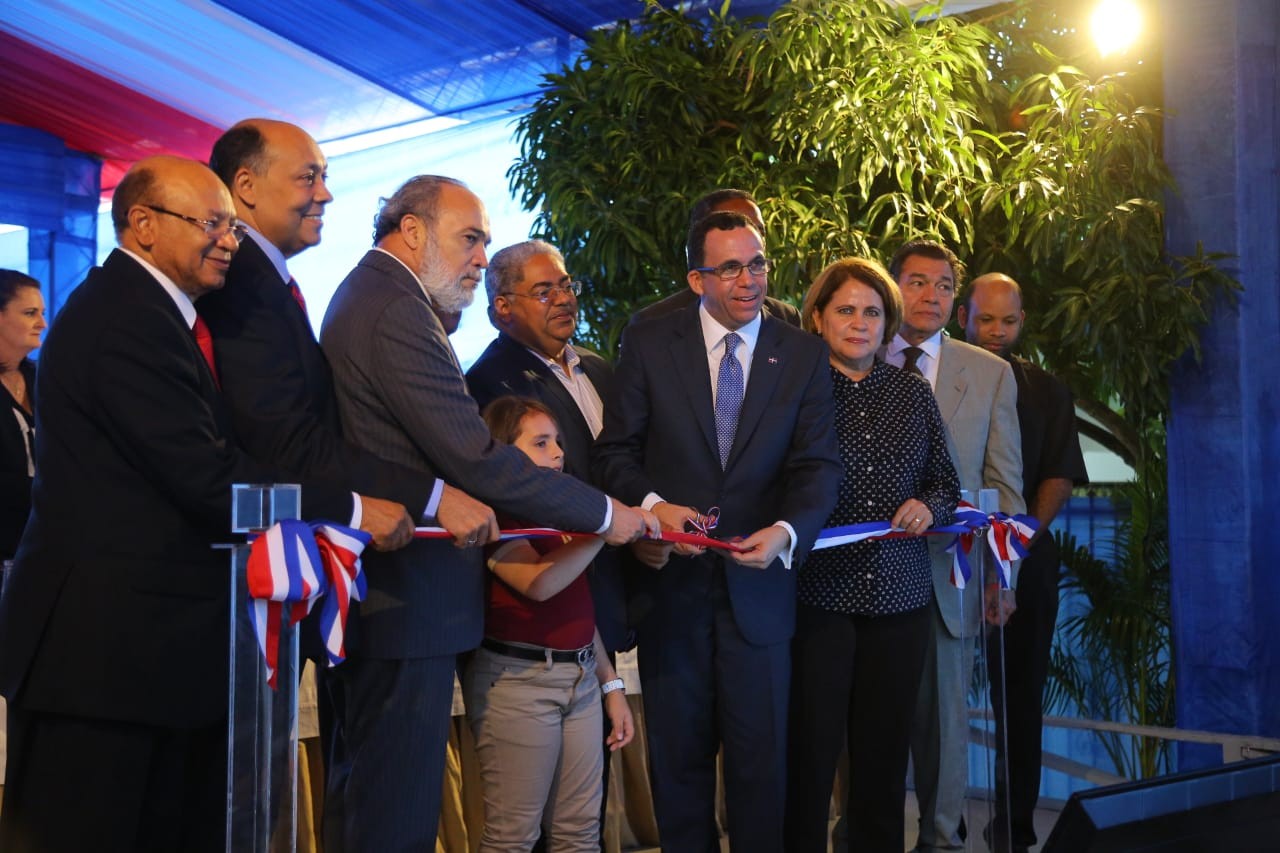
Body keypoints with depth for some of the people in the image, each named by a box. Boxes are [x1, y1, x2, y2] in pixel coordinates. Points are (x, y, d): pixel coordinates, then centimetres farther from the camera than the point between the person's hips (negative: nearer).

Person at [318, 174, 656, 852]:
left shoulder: (361, 295, 17)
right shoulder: (398, 311, -17)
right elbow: (476, 459, -22)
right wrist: (603, 515, -14)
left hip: (377, 594, 11)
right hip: (410, 604, -11)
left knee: (370, 798, 19)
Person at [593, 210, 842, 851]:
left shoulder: (804, 355, 1)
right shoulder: (647, 345, -1)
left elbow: (818, 464, -4)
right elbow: (615, 449, -1)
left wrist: (787, 531, -23)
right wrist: (651, 503, -20)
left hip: (758, 584, 0)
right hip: (671, 581, 0)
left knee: (761, 757, 9)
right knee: (678, 753, 14)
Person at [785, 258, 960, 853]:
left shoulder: (912, 393, 11)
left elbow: (946, 483, 16)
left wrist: (928, 506, -4)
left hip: (899, 596, 4)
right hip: (816, 593, -3)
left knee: (885, 752, 10)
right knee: (809, 753, 0)